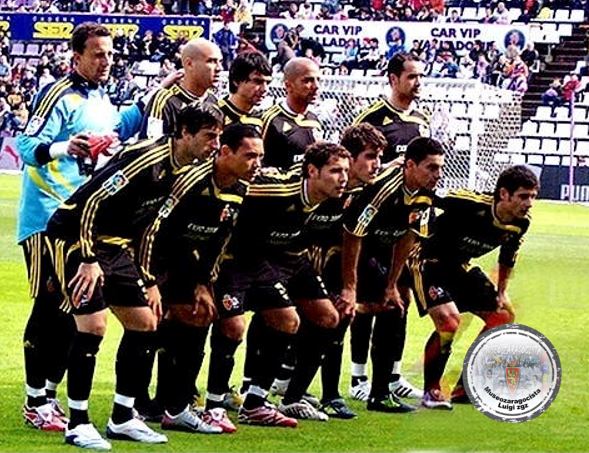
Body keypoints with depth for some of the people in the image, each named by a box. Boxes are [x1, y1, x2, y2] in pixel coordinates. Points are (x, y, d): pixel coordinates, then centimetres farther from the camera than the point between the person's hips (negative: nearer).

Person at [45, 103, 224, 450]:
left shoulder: (184, 170, 5)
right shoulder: (146, 159, -24)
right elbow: (90, 201, -27)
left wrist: (149, 282, 15)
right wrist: (89, 261, -27)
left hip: (115, 244, 10)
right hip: (76, 237, -10)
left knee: (145, 321, 5)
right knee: (94, 324, -18)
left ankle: (122, 419, 14)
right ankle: (78, 424, -8)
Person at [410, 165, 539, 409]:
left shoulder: (520, 223, -9)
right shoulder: (471, 205, -33)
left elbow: (508, 257, 12)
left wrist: (501, 291, 15)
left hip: (461, 266, 8)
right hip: (430, 263, -8)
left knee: (504, 316, 6)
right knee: (449, 320, -25)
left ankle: (464, 388, 15)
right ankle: (430, 391, -5)